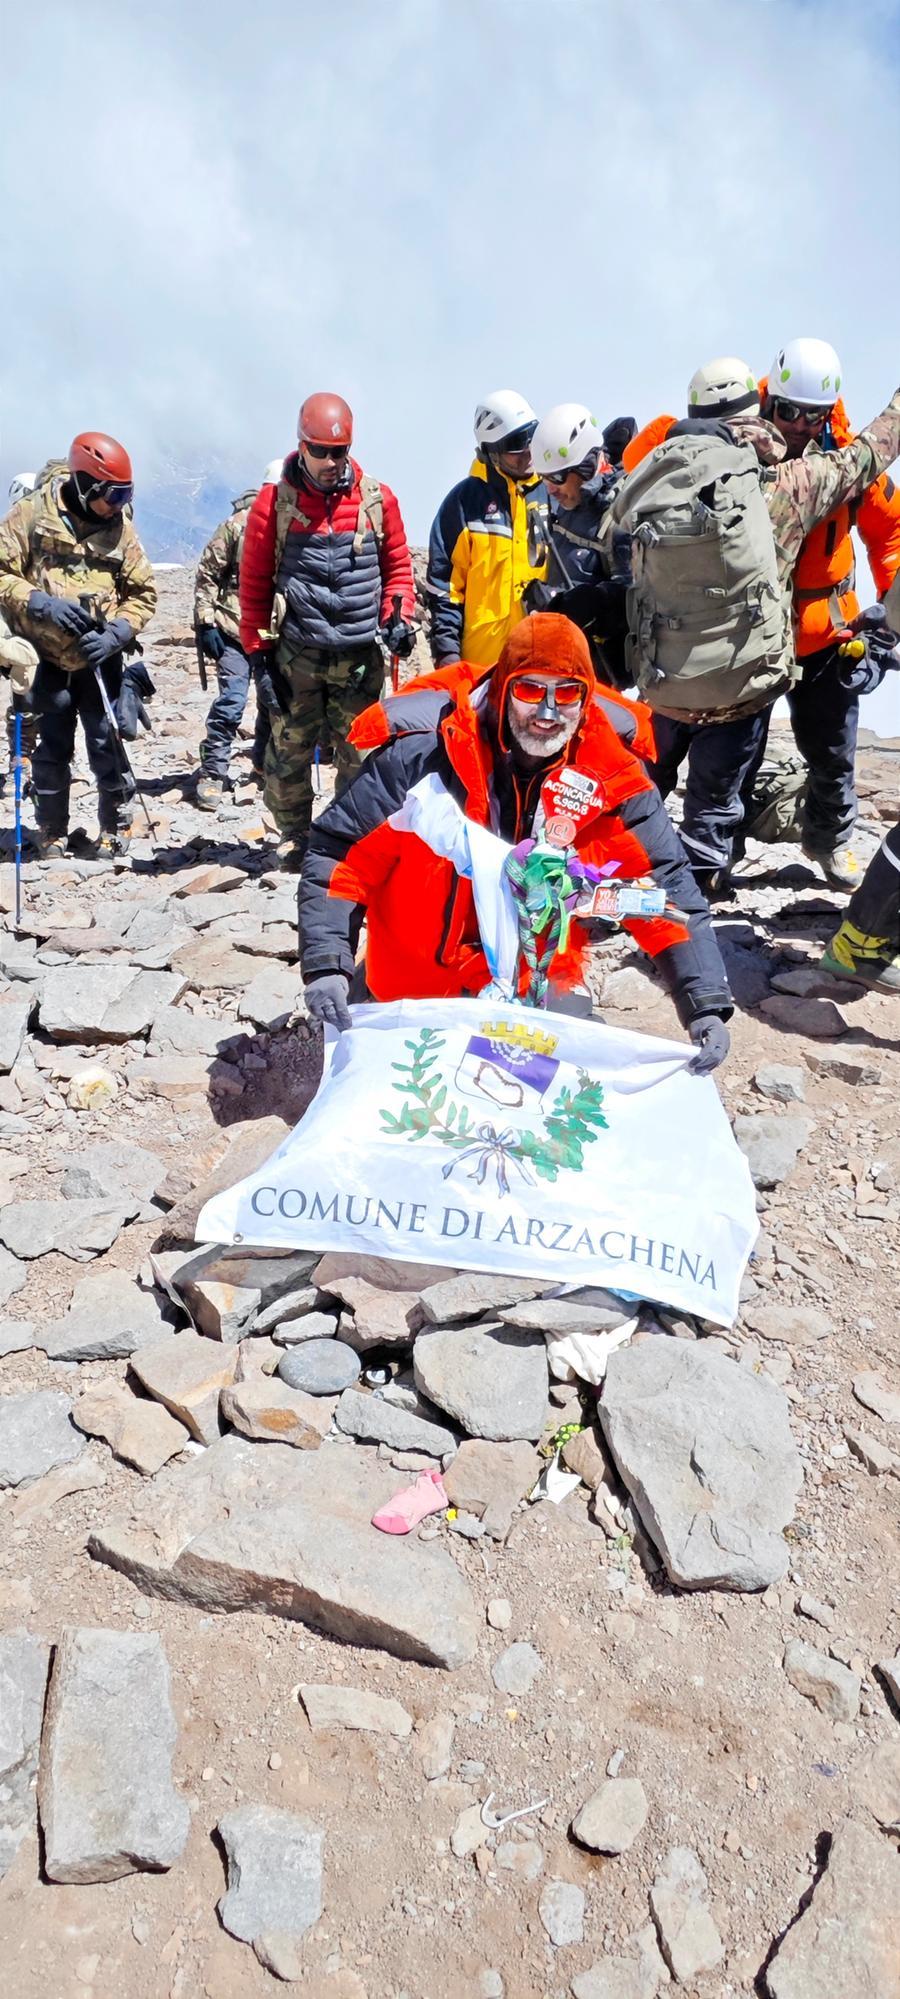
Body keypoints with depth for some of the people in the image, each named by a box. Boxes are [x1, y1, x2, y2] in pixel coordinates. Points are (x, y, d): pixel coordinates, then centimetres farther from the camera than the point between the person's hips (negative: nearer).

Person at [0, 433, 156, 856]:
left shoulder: (120, 527, 2)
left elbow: (143, 592, 4)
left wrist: (116, 634, -11)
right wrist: (41, 604, -20)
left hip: (99, 658, 1)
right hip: (46, 657, -1)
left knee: (107, 745, -1)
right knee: (52, 749, 7)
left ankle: (116, 827, 18)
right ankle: (51, 832, 23)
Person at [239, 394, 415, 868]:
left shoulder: (378, 500, 6)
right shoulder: (273, 503, 1)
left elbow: (397, 567, 16)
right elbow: (254, 585, 3)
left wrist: (399, 616, -2)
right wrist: (258, 654, -1)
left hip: (360, 655, 1)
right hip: (295, 657, -1)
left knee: (360, 755, 2)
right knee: (289, 753, 2)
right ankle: (296, 840, 18)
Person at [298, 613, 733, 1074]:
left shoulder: (607, 774, -14)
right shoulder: (426, 751, -20)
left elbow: (666, 886, -9)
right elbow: (338, 854, -14)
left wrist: (707, 1004, -18)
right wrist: (327, 965, -25)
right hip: (417, 989, -2)